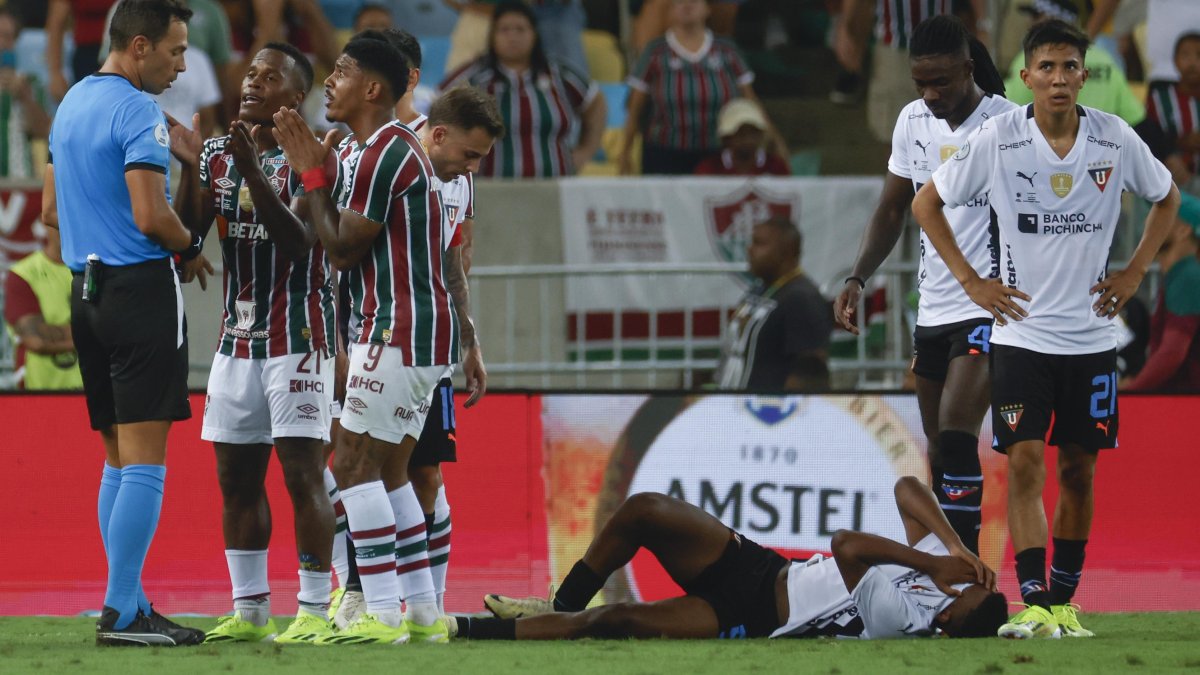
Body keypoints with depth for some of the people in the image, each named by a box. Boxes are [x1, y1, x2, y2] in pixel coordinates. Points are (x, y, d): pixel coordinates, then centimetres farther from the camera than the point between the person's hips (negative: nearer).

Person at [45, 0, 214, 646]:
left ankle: (130, 607, 12)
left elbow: (50, 210, 22)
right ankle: (121, 612, -11)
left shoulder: (72, 103, 15)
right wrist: (191, 249, -3)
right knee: (144, 459, -8)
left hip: (86, 287, 9)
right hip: (140, 289, -9)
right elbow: (150, 215, -22)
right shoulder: (138, 110, -13)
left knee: (119, 459, 13)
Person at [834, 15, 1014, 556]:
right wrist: (858, 278, 5)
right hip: (932, 308, 7)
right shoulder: (913, 121, 6)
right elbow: (893, 210, 17)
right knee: (939, 450, 10)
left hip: (989, 309, -7)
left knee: (956, 436, -20)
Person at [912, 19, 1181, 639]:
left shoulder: (1116, 140, -5)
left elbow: (1166, 197, 15)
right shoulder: (997, 139, -10)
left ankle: (1065, 599, 19)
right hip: (1021, 329, -2)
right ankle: (1034, 604, -14)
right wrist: (969, 280, -2)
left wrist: (1134, 272, 5)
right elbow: (927, 202, 3)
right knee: (1024, 462, -12)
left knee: (1078, 470, 7)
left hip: (1092, 336, 2)